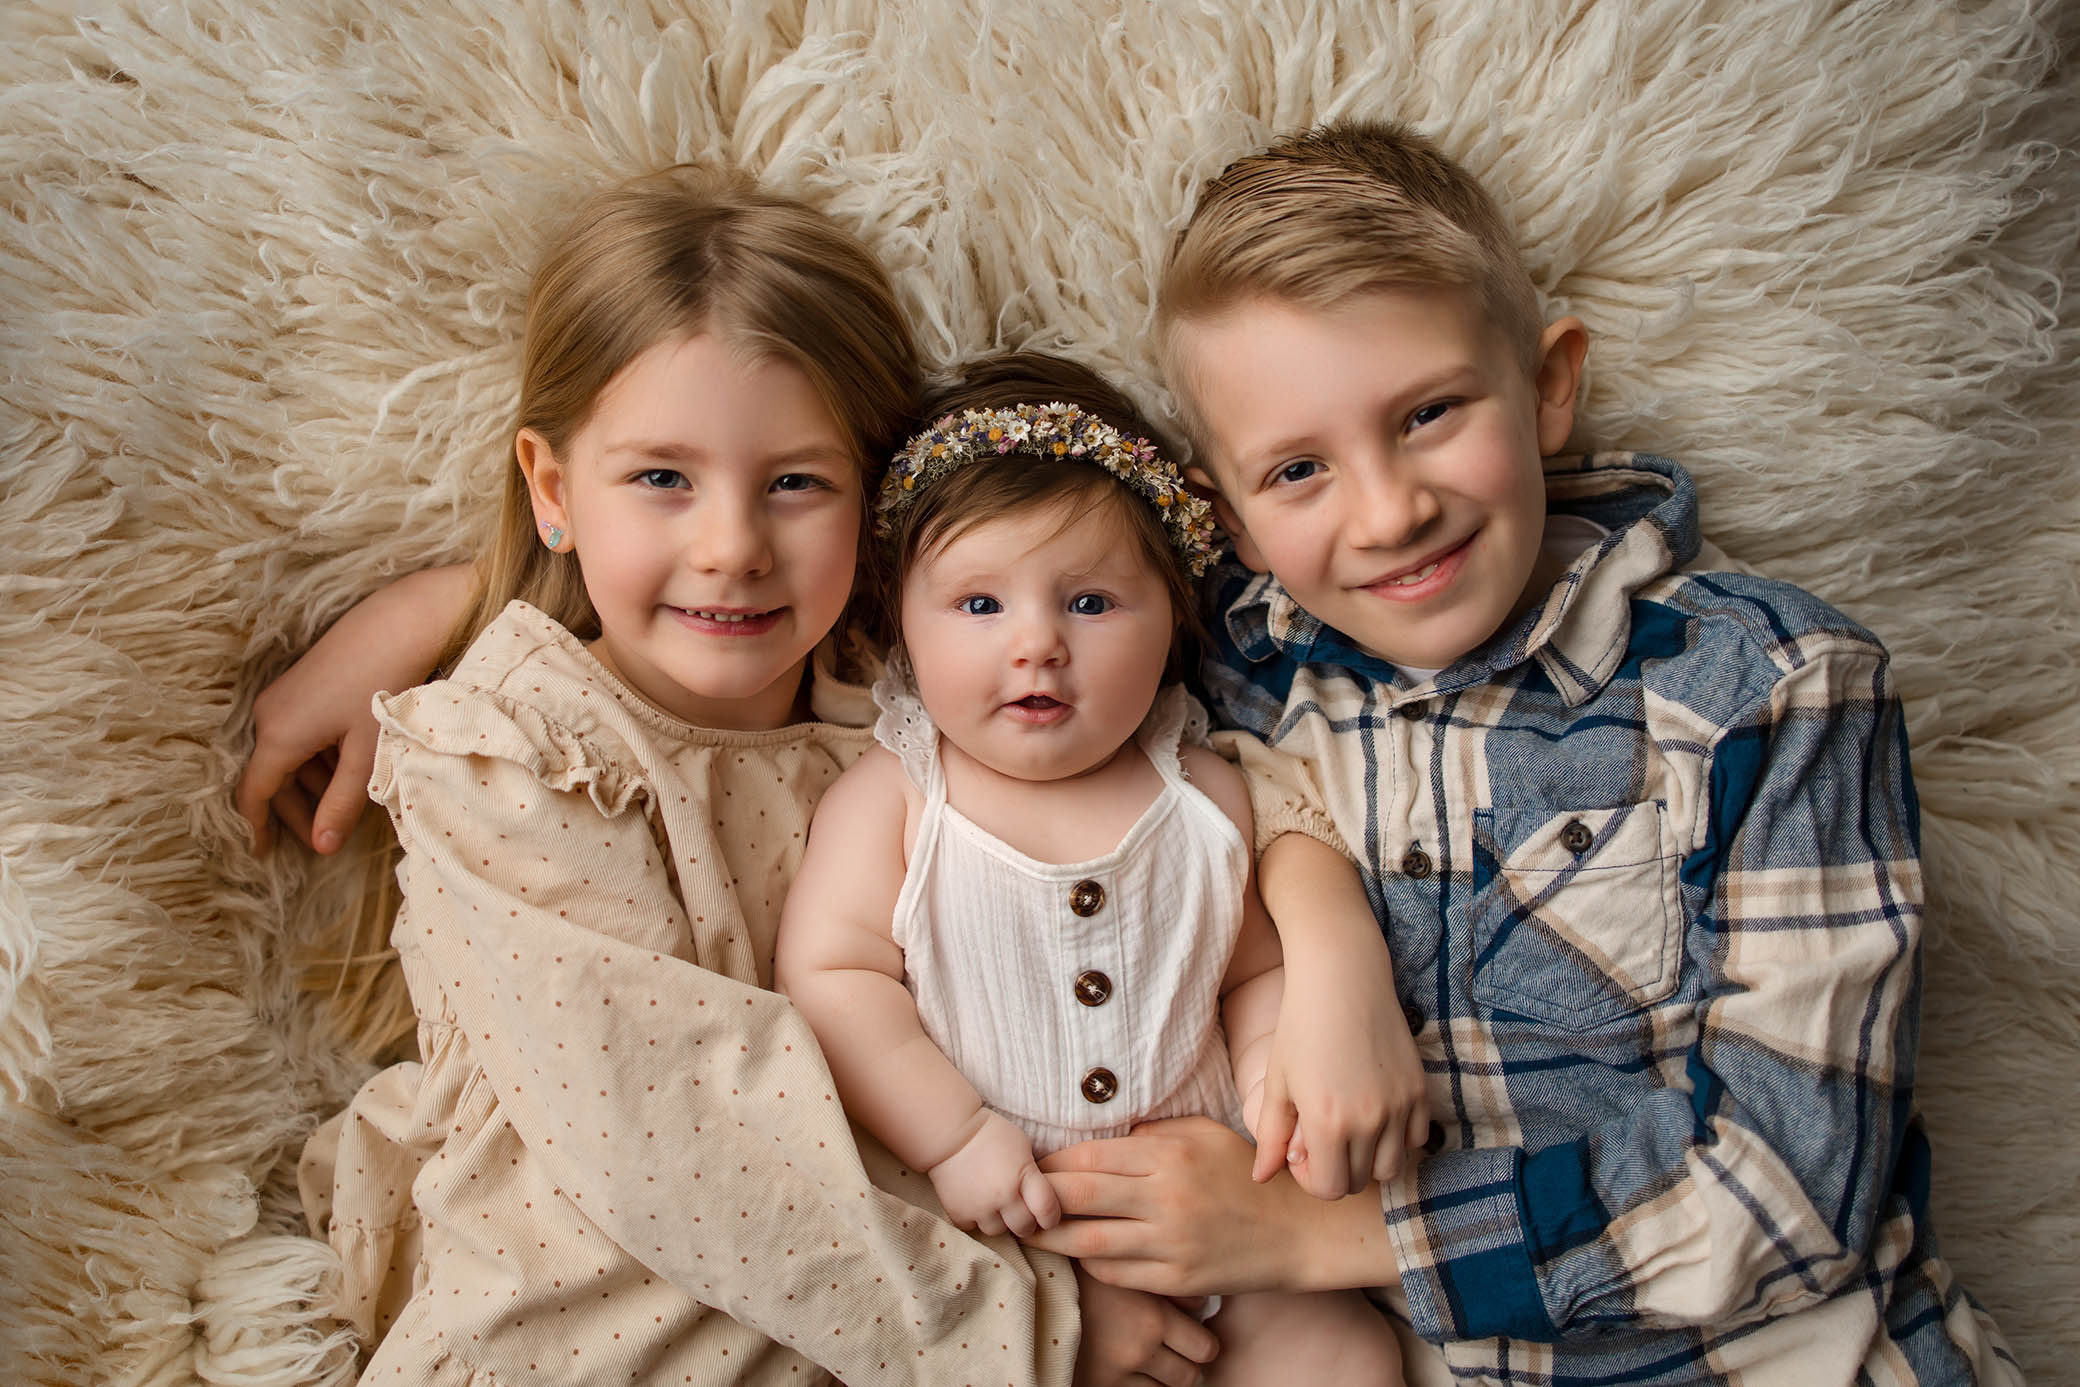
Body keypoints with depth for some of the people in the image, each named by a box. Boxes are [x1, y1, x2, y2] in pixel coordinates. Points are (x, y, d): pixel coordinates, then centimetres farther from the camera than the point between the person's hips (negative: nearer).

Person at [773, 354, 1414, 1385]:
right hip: (980, 1224, -2)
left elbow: (1258, 974, 12)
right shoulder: (887, 799, -3)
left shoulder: (1208, 798, 5)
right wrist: (953, 1135, -17)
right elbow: (828, 980, -9)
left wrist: (1280, 1102, -6)